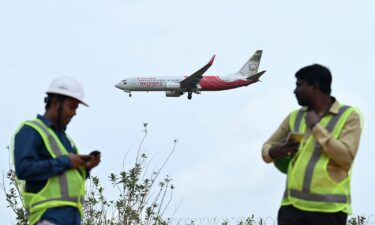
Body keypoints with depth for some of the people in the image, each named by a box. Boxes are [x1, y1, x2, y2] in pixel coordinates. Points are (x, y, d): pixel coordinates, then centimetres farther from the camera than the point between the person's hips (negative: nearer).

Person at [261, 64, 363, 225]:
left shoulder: (349, 116, 1)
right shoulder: (294, 117, 16)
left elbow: (346, 158, -12)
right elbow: (266, 150, 19)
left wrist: (316, 127, -8)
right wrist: (276, 152, -6)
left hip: (329, 208, -4)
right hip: (293, 205, 4)